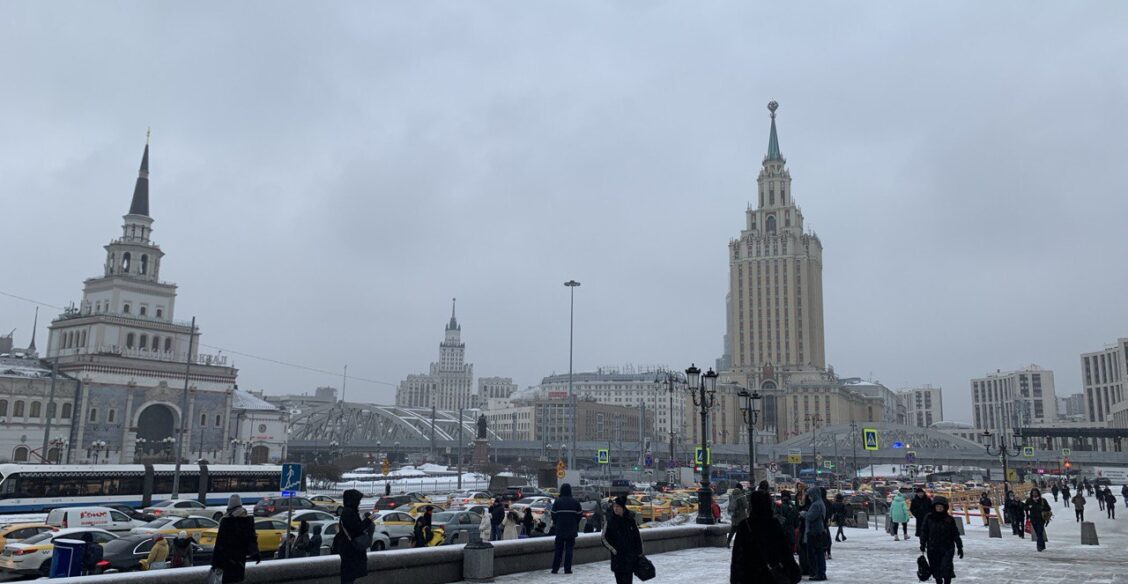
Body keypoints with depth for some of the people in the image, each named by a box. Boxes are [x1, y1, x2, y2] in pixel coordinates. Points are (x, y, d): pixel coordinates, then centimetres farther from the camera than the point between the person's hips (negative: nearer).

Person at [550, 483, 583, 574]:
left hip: (560, 529, 0)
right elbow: (579, 514, 0)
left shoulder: (557, 501, -7)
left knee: (558, 549, 9)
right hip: (572, 529, 0)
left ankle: (555, 569, 8)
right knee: (569, 548, 6)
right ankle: (567, 569, 3)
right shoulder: (575, 502, -5)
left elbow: (553, 515, -5)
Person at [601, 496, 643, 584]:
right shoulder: (610, 521, -2)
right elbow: (604, 538, 4)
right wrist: (612, 549, -7)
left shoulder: (630, 520, 0)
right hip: (617, 556, 1)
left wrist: (639, 552, 7)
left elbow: (638, 536, 9)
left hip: (630, 556, -1)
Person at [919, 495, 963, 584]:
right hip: (933, 549, 2)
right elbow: (924, 532, 3)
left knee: (947, 569, -10)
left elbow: (955, 534, 2)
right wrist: (922, 545, -1)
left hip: (947, 549, -1)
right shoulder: (929, 518, -1)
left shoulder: (949, 519, -2)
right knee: (936, 570, 9)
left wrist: (959, 547, 1)